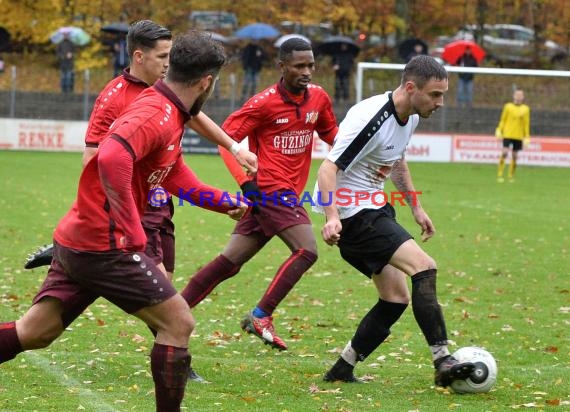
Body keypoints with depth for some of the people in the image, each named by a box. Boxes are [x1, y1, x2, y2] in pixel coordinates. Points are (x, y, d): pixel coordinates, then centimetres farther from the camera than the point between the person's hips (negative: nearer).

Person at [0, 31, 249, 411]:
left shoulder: (168, 115, 15)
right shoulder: (156, 115, -17)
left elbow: (179, 180, 30)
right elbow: (112, 158, -36)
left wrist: (229, 203, 38)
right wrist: (132, 233, -31)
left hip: (76, 241, 10)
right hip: (105, 246, -10)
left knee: (32, 333, 11)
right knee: (179, 323, -2)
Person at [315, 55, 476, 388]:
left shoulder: (411, 117, 4)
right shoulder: (372, 119, -25)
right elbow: (328, 169, -28)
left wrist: (416, 207, 23)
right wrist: (332, 218, -40)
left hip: (376, 209, 10)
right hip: (353, 212, -10)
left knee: (396, 298, 6)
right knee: (424, 267, -22)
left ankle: (342, 370, 15)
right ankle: (443, 362, -24)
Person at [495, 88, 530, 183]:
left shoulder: (526, 109, 5)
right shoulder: (508, 107, 2)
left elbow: (526, 124, 8)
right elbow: (503, 120, 6)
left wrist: (527, 137, 6)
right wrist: (499, 130, -5)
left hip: (519, 136, 2)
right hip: (507, 134, -2)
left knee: (514, 156, 4)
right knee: (504, 153, -13)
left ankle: (511, 176, 14)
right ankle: (500, 175, -8)